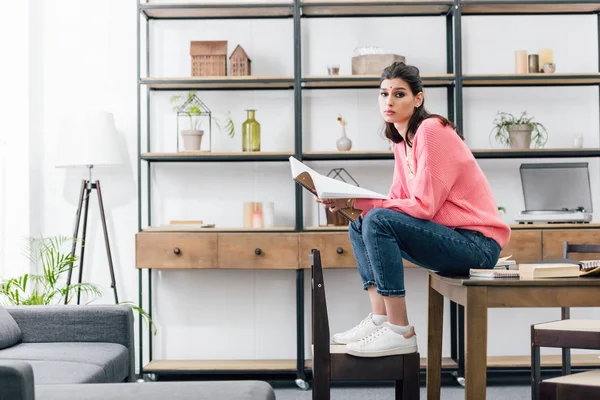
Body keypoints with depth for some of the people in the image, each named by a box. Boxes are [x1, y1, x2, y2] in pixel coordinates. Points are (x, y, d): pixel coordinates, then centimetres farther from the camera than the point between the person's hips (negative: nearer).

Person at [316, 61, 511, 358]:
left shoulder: (431, 131, -14)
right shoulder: (402, 141, 12)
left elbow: (423, 207, -21)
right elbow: (398, 202, 9)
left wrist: (357, 202, -21)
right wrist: (350, 203, -7)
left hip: (478, 243, -9)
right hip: (450, 239, 9)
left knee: (378, 221, -25)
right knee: (359, 227, 9)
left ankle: (400, 332, -20)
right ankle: (380, 320, 1)